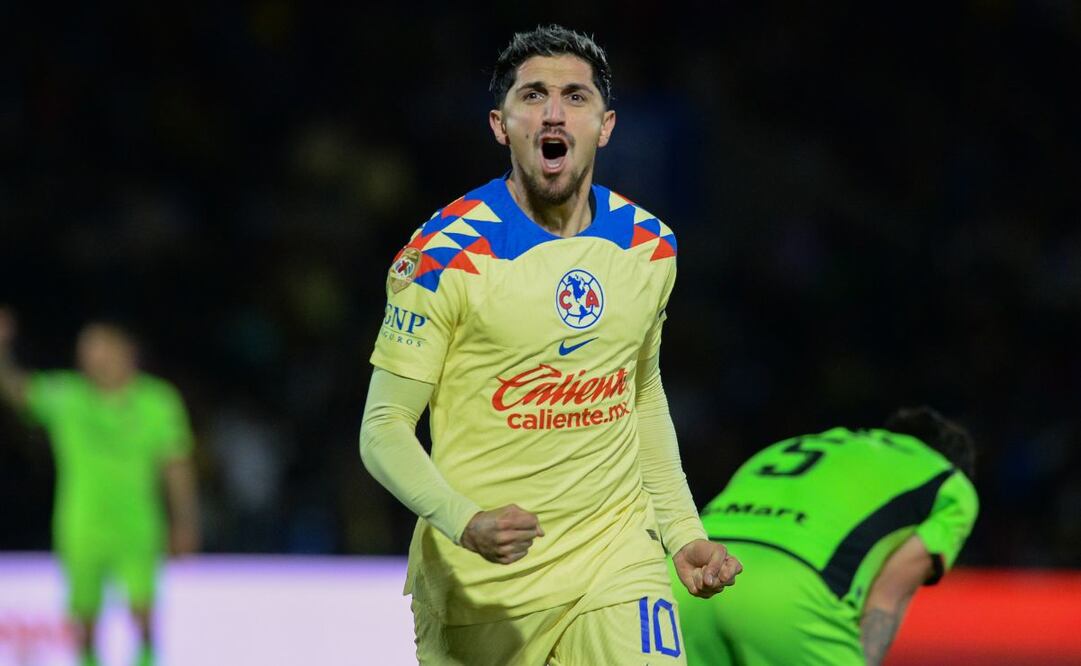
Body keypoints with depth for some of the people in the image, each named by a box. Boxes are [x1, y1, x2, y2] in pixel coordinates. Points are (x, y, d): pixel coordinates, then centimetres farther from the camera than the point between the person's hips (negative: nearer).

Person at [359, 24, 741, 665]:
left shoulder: (649, 246, 4)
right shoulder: (448, 252, -11)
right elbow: (385, 427, -11)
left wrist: (684, 531, 12)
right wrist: (465, 522, -27)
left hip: (617, 562, 3)